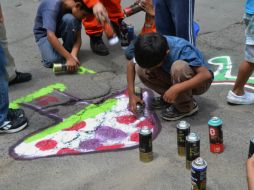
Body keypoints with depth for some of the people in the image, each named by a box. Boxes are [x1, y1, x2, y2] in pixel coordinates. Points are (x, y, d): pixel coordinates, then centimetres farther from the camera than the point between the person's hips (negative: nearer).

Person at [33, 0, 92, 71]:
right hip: (44, 33, -4)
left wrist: (73, 55, -34)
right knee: (54, 60, -33)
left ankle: (68, 50, -9)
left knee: (69, 19, -31)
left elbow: (78, 37, -16)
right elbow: (50, 36, -44)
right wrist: (69, 58, -46)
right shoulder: (53, 6, -35)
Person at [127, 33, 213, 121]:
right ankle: (168, 98, 2)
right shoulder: (152, 50, -19)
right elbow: (131, 64, -5)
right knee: (141, 70, -16)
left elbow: (207, 75, -39)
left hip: (198, 82, -5)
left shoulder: (182, 49, -34)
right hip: (177, 79, 5)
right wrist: (131, 95, -13)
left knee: (178, 67, -38)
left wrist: (176, 89, -45)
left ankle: (185, 107, -14)